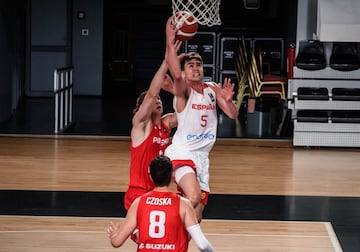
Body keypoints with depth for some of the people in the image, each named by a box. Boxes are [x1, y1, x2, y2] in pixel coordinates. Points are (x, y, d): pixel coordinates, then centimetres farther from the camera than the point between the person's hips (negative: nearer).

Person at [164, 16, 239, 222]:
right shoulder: (183, 91, -9)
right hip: (182, 152, -6)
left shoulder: (213, 89, 10)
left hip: (202, 156, 6)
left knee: (196, 216, 7)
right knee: (193, 197, -32)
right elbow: (176, 75, -32)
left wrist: (228, 100, -14)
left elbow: (233, 115, 8)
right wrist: (170, 43, -40)